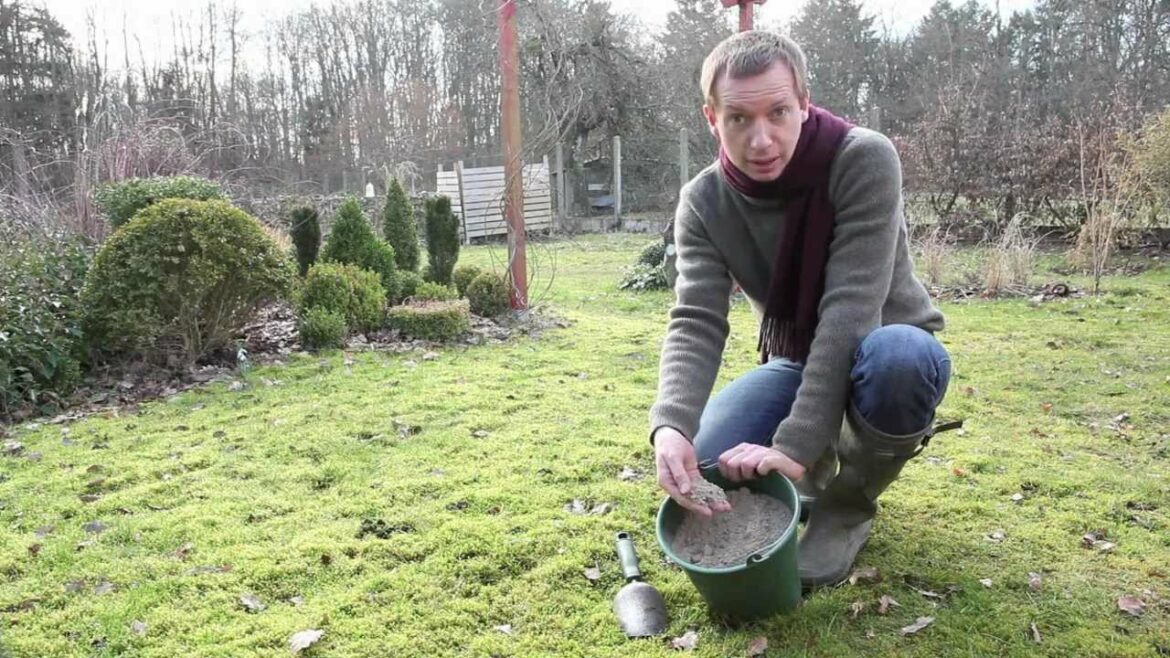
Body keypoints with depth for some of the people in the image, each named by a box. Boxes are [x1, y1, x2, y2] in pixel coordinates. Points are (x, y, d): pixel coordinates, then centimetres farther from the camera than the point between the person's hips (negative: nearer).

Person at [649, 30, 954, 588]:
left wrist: (796, 442, -40)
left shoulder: (864, 159, -25)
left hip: (892, 351, -3)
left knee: (894, 356, -40)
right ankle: (826, 466, 13)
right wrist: (670, 426, -44)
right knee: (704, 459, -21)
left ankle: (848, 501, -8)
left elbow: (850, 308, -32)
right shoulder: (703, 203, -14)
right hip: (797, 362, 3)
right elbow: (696, 323, -24)